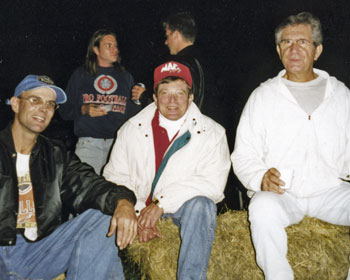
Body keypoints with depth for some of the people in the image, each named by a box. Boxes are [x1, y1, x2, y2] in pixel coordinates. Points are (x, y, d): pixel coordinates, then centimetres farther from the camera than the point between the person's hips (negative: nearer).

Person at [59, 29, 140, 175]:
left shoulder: (126, 77, 18)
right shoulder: (80, 75, 12)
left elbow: (134, 113, 17)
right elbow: (65, 111, 10)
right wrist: (84, 110, -7)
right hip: (89, 143, -1)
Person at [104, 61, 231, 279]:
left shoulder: (212, 133, -1)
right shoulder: (132, 129, 7)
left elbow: (213, 183, -12)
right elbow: (116, 176, 2)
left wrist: (162, 203, -20)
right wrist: (139, 211, -15)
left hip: (185, 206, -1)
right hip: (140, 206, 2)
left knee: (201, 205, -35)